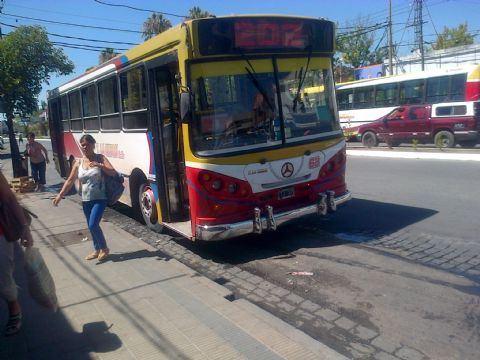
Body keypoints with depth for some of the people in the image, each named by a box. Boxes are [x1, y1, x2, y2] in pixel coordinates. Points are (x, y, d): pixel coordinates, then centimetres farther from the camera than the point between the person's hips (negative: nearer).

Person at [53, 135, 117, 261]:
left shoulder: (100, 158, -4)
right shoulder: (78, 162, 6)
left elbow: (113, 173, -13)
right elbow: (70, 181, 8)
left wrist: (100, 165, -27)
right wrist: (60, 195, 2)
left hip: (100, 199, -5)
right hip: (86, 200, 5)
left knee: (93, 225, -14)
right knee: (91, 226, 12)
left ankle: (104, 248, 5)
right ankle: (97, 250, 28)